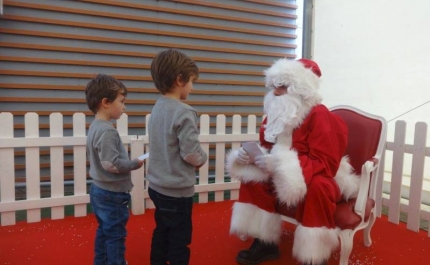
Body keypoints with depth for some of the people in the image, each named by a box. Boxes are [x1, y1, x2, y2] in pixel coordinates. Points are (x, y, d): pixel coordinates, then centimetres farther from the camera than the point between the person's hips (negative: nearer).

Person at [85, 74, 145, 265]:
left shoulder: (95, 127, 6)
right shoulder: (108, 131, -25)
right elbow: (111, 164, -29)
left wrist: (128, 162, 8)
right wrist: (135, 163, -15)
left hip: (99, 190, 10)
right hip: (112, 194, -10)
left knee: (103, 231, 23)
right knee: (115, 235, 6)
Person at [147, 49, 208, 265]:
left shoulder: (157, 108, 3)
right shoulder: (184, 113, -22)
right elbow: (191, 155, -22)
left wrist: (196, 157, 5)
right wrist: (203, 158, -2)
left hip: (157, 186, 8)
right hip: (177, 190, -8)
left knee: (162, 231, 23)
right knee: (179, 239, 9)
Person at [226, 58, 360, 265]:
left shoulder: (320, 116, -23)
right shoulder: (276, 114, -2)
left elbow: (327, 164, -30)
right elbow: (266, 149, 7)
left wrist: (280, 163, -39)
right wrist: (249, 154, -17)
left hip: (321, 179, -7)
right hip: (282, 176, 7)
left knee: (317, 188, -38)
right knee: (251, 177, -8)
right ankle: (265, 243, 1)